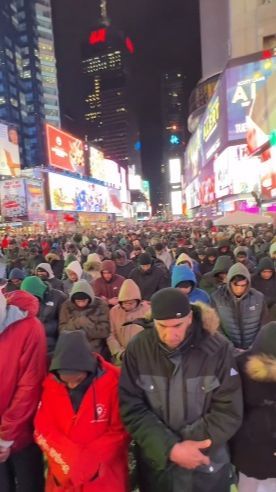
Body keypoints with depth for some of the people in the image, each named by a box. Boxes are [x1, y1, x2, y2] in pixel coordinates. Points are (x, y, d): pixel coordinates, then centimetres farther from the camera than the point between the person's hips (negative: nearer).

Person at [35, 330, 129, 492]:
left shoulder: (113, 380, -18)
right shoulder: (50, 383, -9)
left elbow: (120, 432, -13)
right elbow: (43, 429, -5)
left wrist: (86, 461, -16)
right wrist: (67, 460, -15)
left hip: (105, 478, -2)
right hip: (63, 476, 3)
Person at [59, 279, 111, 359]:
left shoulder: (100, 305, -9)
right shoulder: (67, 306, -3)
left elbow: (104, 331, -14)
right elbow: (63, 330, -5)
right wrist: (77, 323, -23)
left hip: (97, 352, -1)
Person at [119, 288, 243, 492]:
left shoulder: (218, 349, -16)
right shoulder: (137, 349, -13)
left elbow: (229, 411, -12)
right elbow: (132, 409, -11)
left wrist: (191, 446, -18)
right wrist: (170, 449, -19)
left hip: (207, 465, 0)